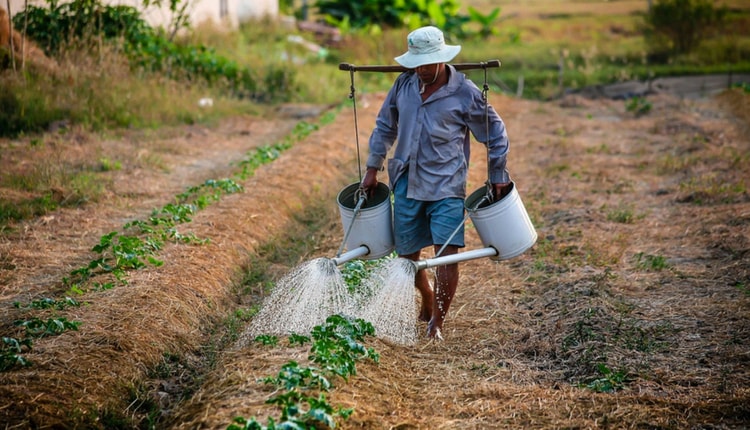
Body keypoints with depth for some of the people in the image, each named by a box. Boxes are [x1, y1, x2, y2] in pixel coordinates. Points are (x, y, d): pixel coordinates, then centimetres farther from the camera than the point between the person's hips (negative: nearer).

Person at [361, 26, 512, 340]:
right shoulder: (403, 84, 3)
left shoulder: (465, 93, -8)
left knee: (447, 252, -14)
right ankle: (428, 301, 37)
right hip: (407, 184, 4)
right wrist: (373, 168, 15)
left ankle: (437, 320, -4)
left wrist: (497, 176, 5)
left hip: (446, 186, -4)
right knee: (407, 254, 10)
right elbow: (385, 126, 16)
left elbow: (495, 134, 3)